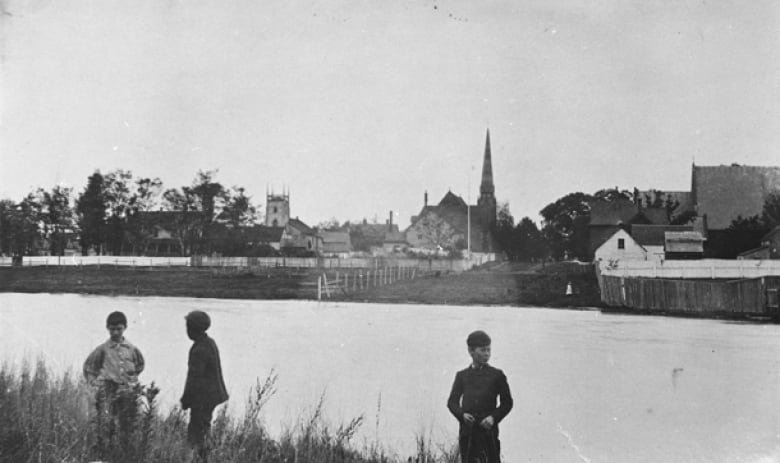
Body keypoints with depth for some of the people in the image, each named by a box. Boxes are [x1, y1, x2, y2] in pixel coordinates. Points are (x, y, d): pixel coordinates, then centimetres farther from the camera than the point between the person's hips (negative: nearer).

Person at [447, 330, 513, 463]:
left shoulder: (497, 375, 6)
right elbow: (452, 402, 11)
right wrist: (462, 414, -9)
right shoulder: (461, 376, 10)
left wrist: (494, 417, -9)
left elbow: (507, 402, 7)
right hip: (467, 432, 2)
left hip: (488, 429, -2)